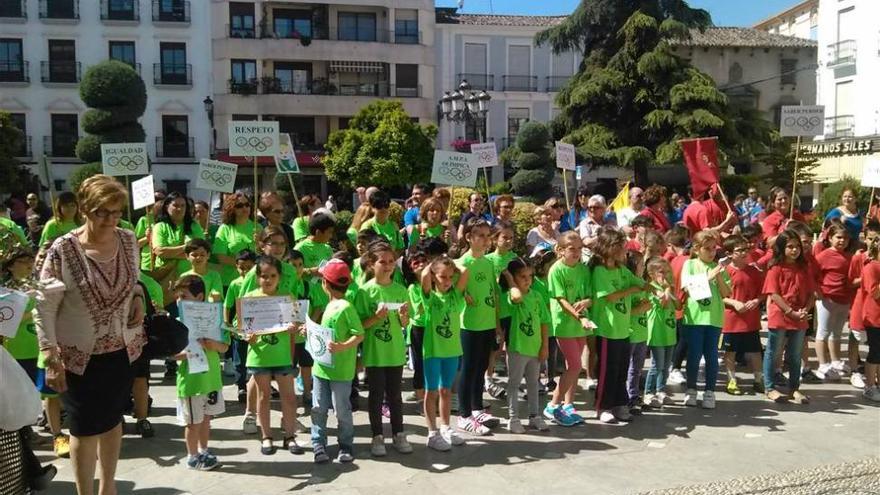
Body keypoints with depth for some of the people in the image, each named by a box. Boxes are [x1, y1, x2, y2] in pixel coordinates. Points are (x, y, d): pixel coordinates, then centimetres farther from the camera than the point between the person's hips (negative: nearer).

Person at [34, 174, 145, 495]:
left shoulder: (128, 241, -4)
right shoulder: (63, 250, -18)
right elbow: (44, 307, -14)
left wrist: (138, 297, -5)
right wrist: (51, 357, -18)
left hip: (121, 350, 4)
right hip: (80, 355, -4)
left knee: (113, 421, 18)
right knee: (85, 428, 8)